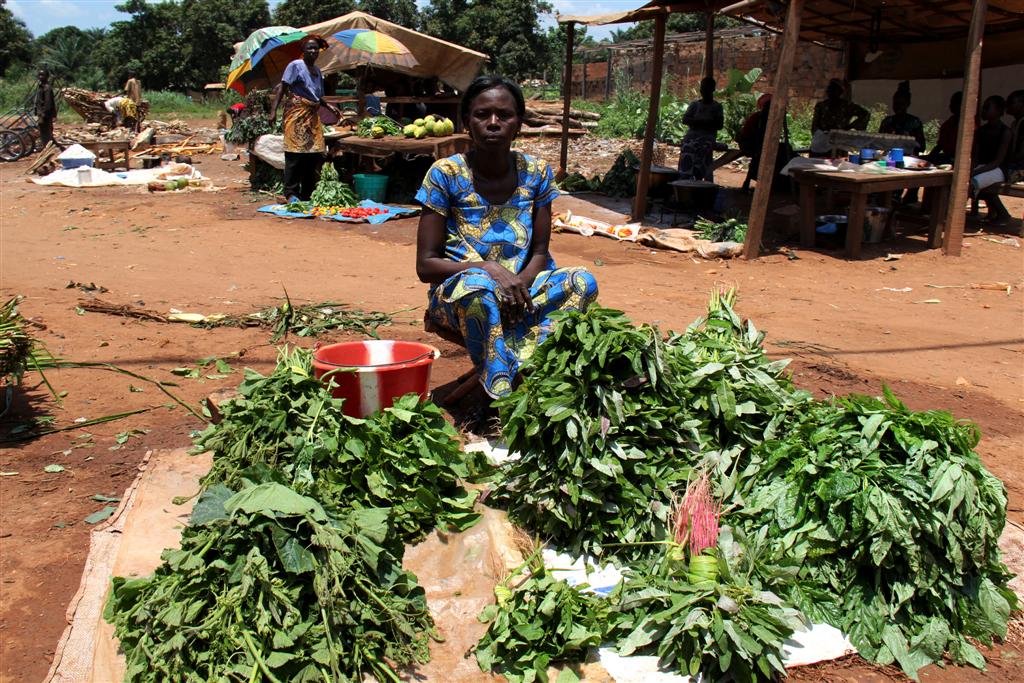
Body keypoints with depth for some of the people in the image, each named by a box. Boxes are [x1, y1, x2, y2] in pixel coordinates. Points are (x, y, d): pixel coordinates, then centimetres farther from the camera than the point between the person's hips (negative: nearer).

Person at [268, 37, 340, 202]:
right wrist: (274, 110, -18)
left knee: (314, 154, 3)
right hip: (297, 113, -7)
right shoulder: (295, 66, -2)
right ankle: (291, 193, -7)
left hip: (313, 116, 7)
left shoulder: (317, 71, 20)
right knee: (295, 153, -11)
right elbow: (282, 88, -9)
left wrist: (329, 105, 9)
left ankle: (307, 194, 11)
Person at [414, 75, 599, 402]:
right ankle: (502, 397, -26)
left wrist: (521, 283, -20)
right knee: (477, 288, -39)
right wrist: (488, 269, -25)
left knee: (583, 282, -23)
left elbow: (540, 252, 3)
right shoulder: (446, 174, -9)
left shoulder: (536, 173, 1)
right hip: (456, 291, -3)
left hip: (519, 289, 4)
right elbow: (425, 265, -9)